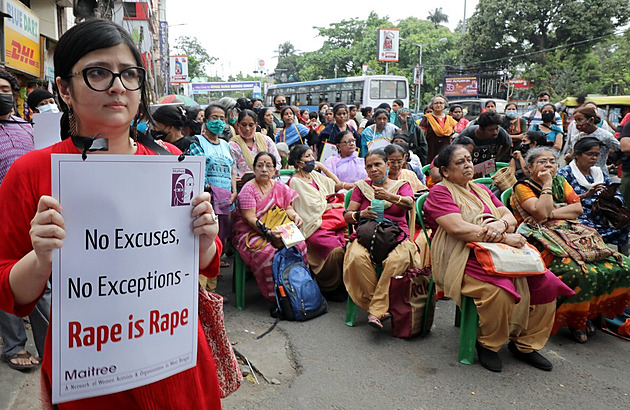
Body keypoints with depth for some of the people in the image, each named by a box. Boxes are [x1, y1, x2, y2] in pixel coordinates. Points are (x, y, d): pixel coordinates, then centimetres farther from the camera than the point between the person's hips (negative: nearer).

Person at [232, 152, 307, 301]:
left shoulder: (280, 187, 12)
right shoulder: (248, 189, -7)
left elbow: (287, 208, 17)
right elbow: (250, 218, -15)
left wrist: (295, 216, -8)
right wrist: (268, 232, -27)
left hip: (276, 231, 5)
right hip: (249, 232, -5)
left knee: (299, 245, -24)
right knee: (266, 253, -35)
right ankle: (275, 296, -20)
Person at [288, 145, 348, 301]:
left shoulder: (315, 175, 21)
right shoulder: (295, 181, -1)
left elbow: (337, 185, 22)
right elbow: (315, 207, -6)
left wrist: (321, 166, 19)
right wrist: (335, 204, 6)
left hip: (330, 219, 7)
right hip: (313, 226, -7)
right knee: (336, 249, -30)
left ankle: (342, 285, -6)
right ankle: (328, 288, -9)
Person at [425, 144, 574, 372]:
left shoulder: (482, 189, 23)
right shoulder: (440, 192, 0)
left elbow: (511, 217, 14)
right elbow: (458, 228, -15)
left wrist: (501, 224, -12)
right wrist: (504, 237, -14)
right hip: (462, 258, -7)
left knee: (545, 283, -12)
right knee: (499, 290, -33)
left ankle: (525, 344, 5)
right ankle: (488, 344, -6)